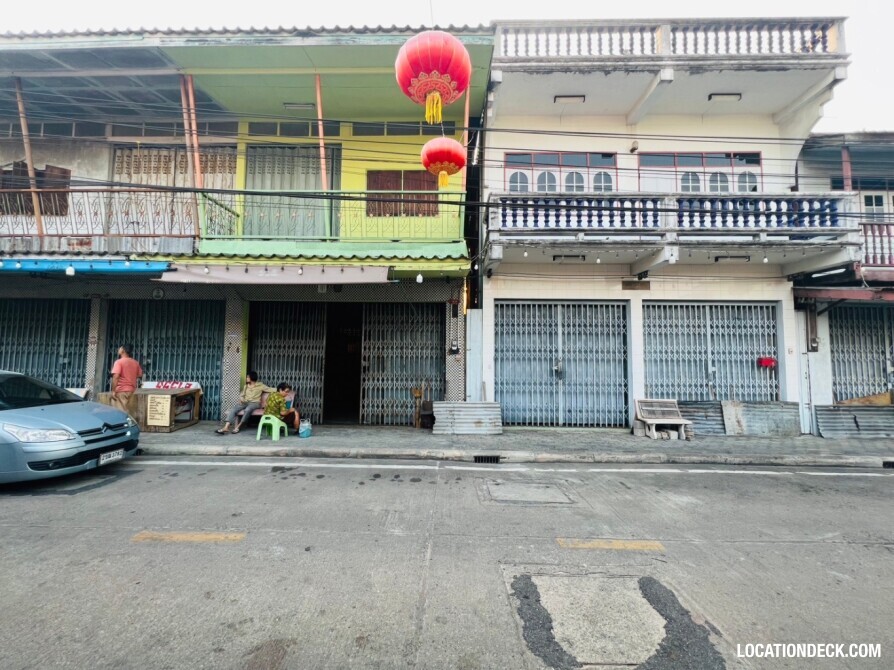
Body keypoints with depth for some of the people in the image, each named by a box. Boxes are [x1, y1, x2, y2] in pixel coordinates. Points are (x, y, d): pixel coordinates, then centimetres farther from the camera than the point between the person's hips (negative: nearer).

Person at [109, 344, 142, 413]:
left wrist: (113, 391, -16)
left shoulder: (119, 362, -9)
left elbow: (115, 377, -18)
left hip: (120, 391, -7)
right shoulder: (135, 363, 10)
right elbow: (140, 375, 18)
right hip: (131, 390, 7)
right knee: (125, 411, 13)